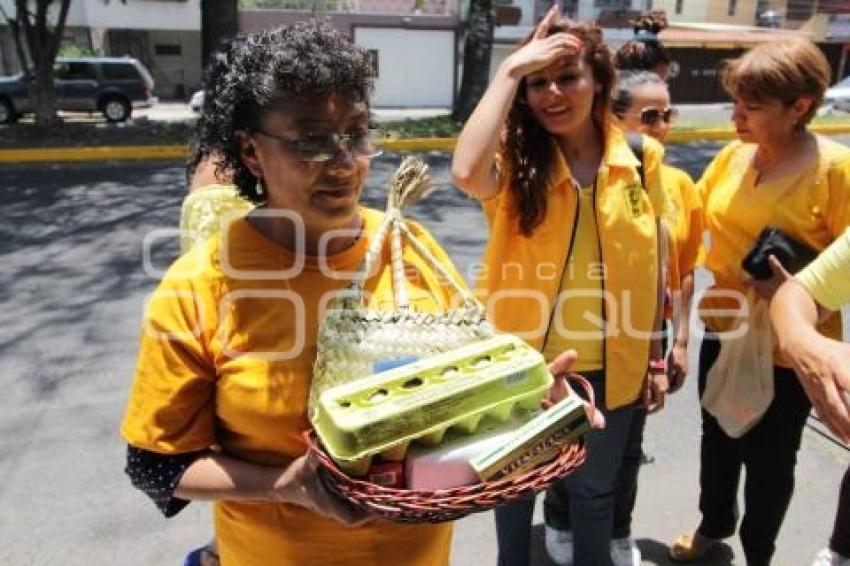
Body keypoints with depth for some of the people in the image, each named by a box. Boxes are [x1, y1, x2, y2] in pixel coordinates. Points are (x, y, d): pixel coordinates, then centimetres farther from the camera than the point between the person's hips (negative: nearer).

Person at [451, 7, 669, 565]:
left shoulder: (641, 159, -5)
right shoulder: (517, 159, -11)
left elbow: (652, 266, 3)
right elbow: (466, 172, -36)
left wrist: (655, 357, 7)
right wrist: (510, 70, -26)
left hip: (608, 366, 1)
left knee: (594, 489, 22)